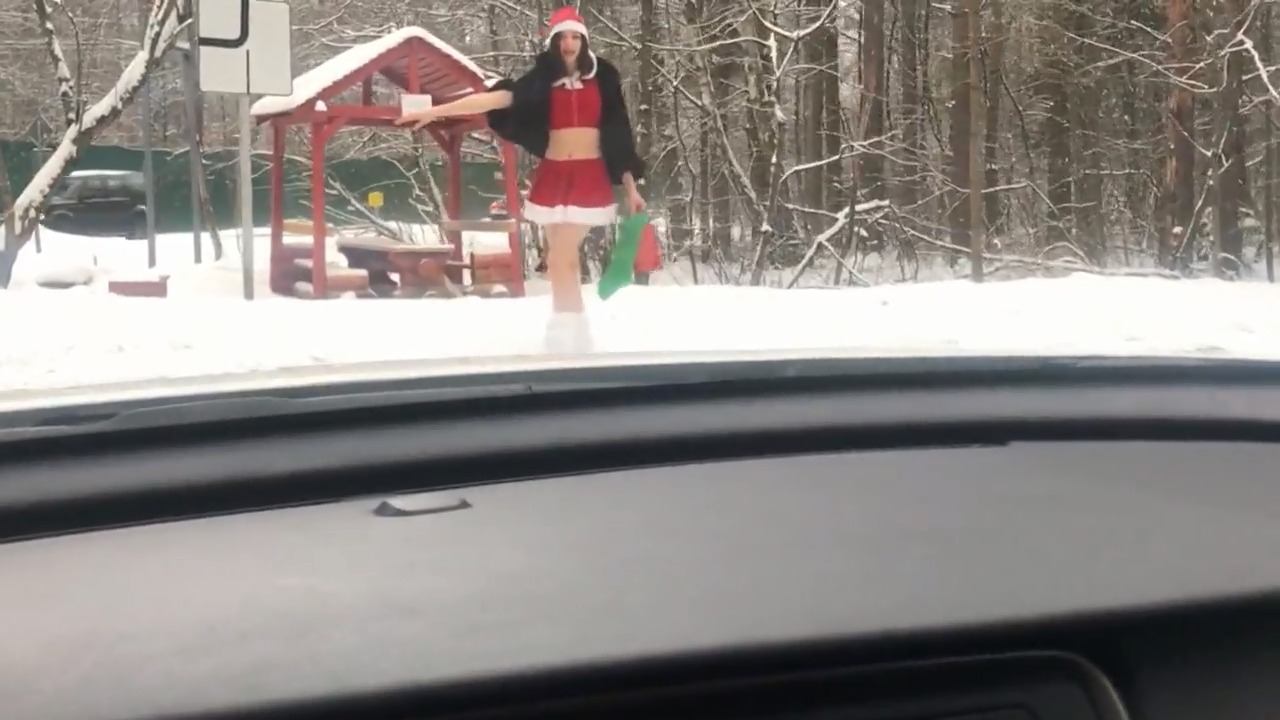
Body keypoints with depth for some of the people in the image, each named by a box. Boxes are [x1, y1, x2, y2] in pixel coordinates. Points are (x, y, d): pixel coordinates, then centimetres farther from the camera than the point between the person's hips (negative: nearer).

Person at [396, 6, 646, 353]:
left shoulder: (602, 77, 2)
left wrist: (631, 186, 4)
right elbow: (494, 98, -5)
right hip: (553, 177, 3)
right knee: (563, 258, 5)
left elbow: (618, 134, 5)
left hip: (590, 177, -3)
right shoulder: (542, 80, 4)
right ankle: (576, 333, 13)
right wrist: (436, 110, -16)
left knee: (560, 257, -12)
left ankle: (565, 332, -5)